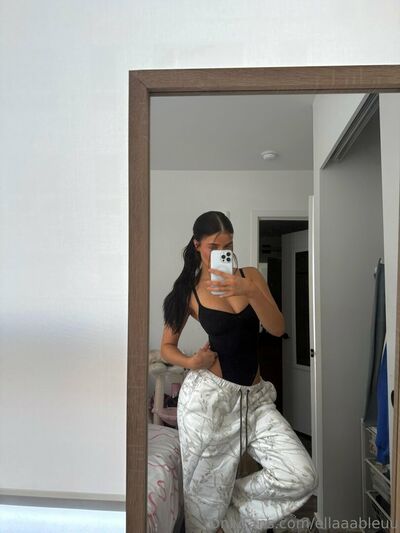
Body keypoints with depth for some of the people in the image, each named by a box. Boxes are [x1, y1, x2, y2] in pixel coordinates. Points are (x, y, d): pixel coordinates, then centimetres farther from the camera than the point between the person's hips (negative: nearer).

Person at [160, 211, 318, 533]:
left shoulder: (250, 276, 6)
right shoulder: (190, 291, 1)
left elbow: (278, 328, -6)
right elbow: (167, 346, 9)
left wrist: (250, 291, -21)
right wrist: (190, 362, -11)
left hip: (254, 397, 3)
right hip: (208, 396, -2)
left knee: (302, 477, -9)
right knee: (207, 492, 6)